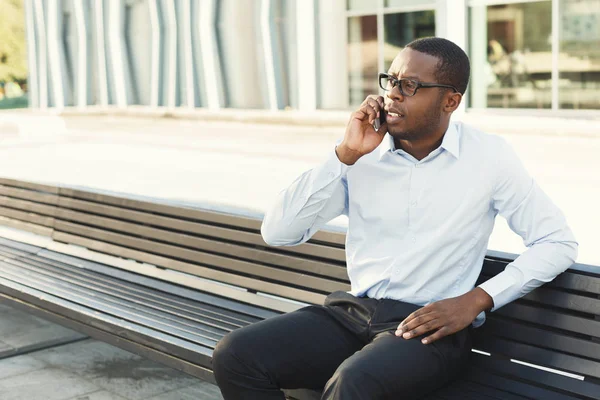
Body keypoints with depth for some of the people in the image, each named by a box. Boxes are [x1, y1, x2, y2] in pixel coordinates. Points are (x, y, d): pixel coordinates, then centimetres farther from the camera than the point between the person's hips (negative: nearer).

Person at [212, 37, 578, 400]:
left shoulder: (488, 156, -2)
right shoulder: (361, 154, 4)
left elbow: (559, 241, 1)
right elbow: (277, 233, -3)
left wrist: (475, 300, -10)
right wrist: (346, 153, -10)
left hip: (432, 326, -4)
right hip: (353, 312, 4)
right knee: (235, 356, -19)